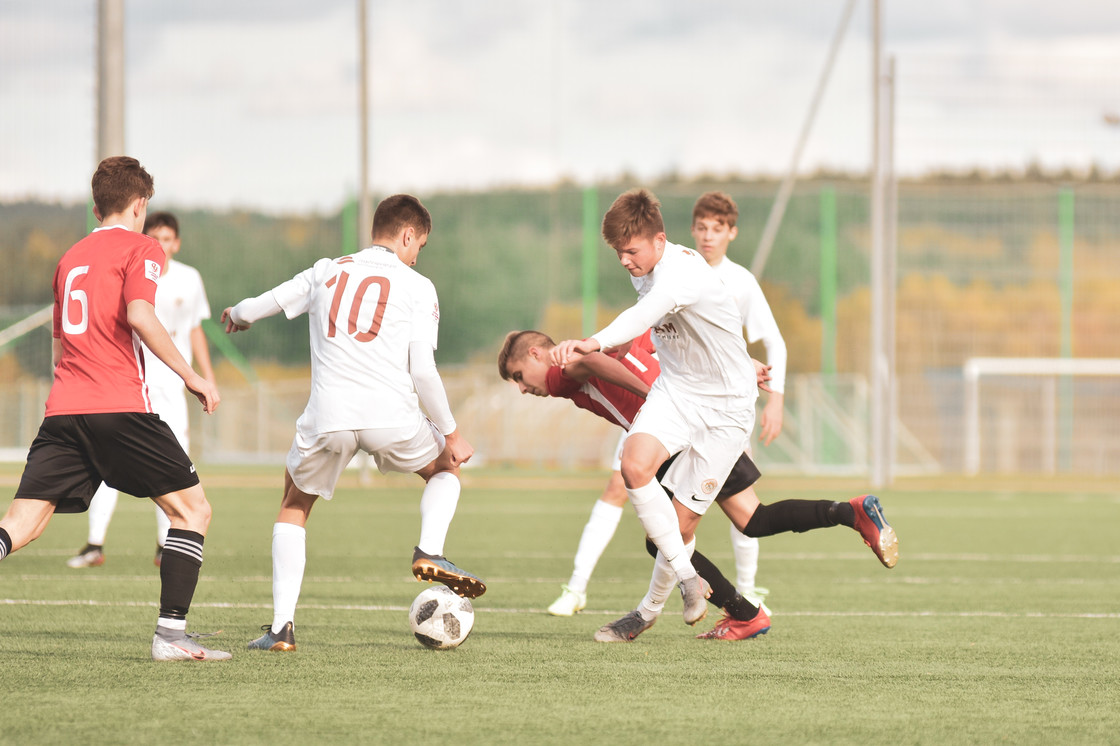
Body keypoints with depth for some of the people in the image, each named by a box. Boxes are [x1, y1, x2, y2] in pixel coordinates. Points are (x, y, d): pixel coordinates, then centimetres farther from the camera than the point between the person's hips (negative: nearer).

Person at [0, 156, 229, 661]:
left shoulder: (71, 258, 24)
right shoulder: (140, 249, 3)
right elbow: (140, 316, -16)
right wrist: (190, 376, -10)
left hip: (63, 409, 6)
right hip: (121, 408, -6)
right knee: (192, 508, 7)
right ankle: (170, 634, -2)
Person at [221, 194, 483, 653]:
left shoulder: (326, 273, 17)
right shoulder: (417, 287, 8)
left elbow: (256, 307, 25)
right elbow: (423, 371, 0)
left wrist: (237, 315, 50)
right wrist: (450, 433, 11)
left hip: (328, 417, 2)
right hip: (392, 417, -2)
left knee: (294, 506, 23)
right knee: (445, 468, 29)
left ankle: (281, 626, 10)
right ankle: (429, 552, 1)